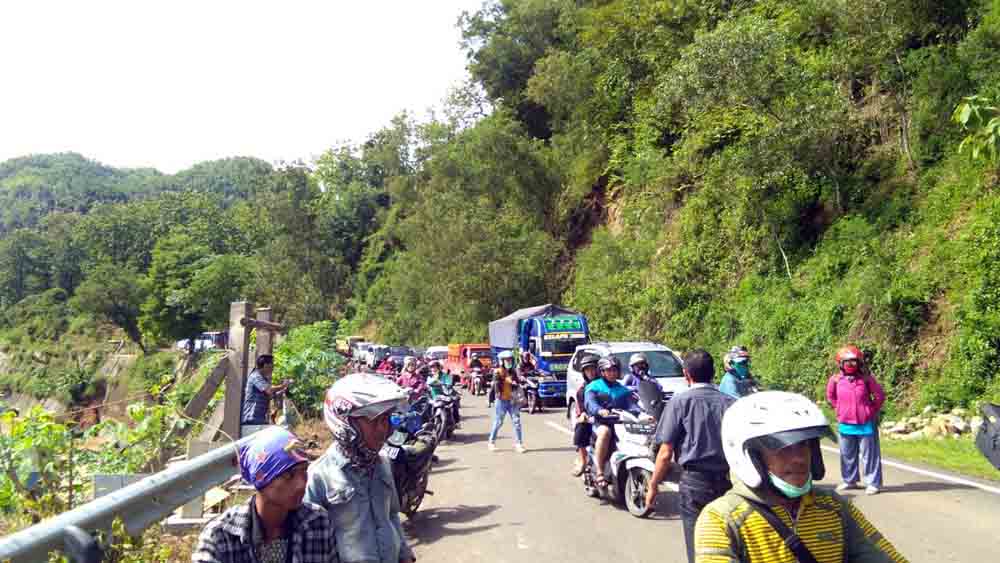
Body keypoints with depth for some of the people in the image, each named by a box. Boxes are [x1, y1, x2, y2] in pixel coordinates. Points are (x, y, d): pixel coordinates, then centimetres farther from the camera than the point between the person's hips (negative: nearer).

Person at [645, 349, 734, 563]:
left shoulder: (681, 401, -4)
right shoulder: (730, 403, 5)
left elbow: (666, 452, -7)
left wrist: (653, 485, 3)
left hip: (695, 482, -3)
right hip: (728, 481, 4)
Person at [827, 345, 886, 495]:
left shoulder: (866, 378, -8)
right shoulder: (836, 379, -3)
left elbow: (880, 395, 3)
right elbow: (830, 396, 15)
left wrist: (873, 411, 2)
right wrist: (839, 409, 7)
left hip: (865, 424, -3)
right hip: (845, 424, 3)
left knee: (869, 454, 2)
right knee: (847, 455, 15)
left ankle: (873, 483, 10)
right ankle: (849, 480, 29)